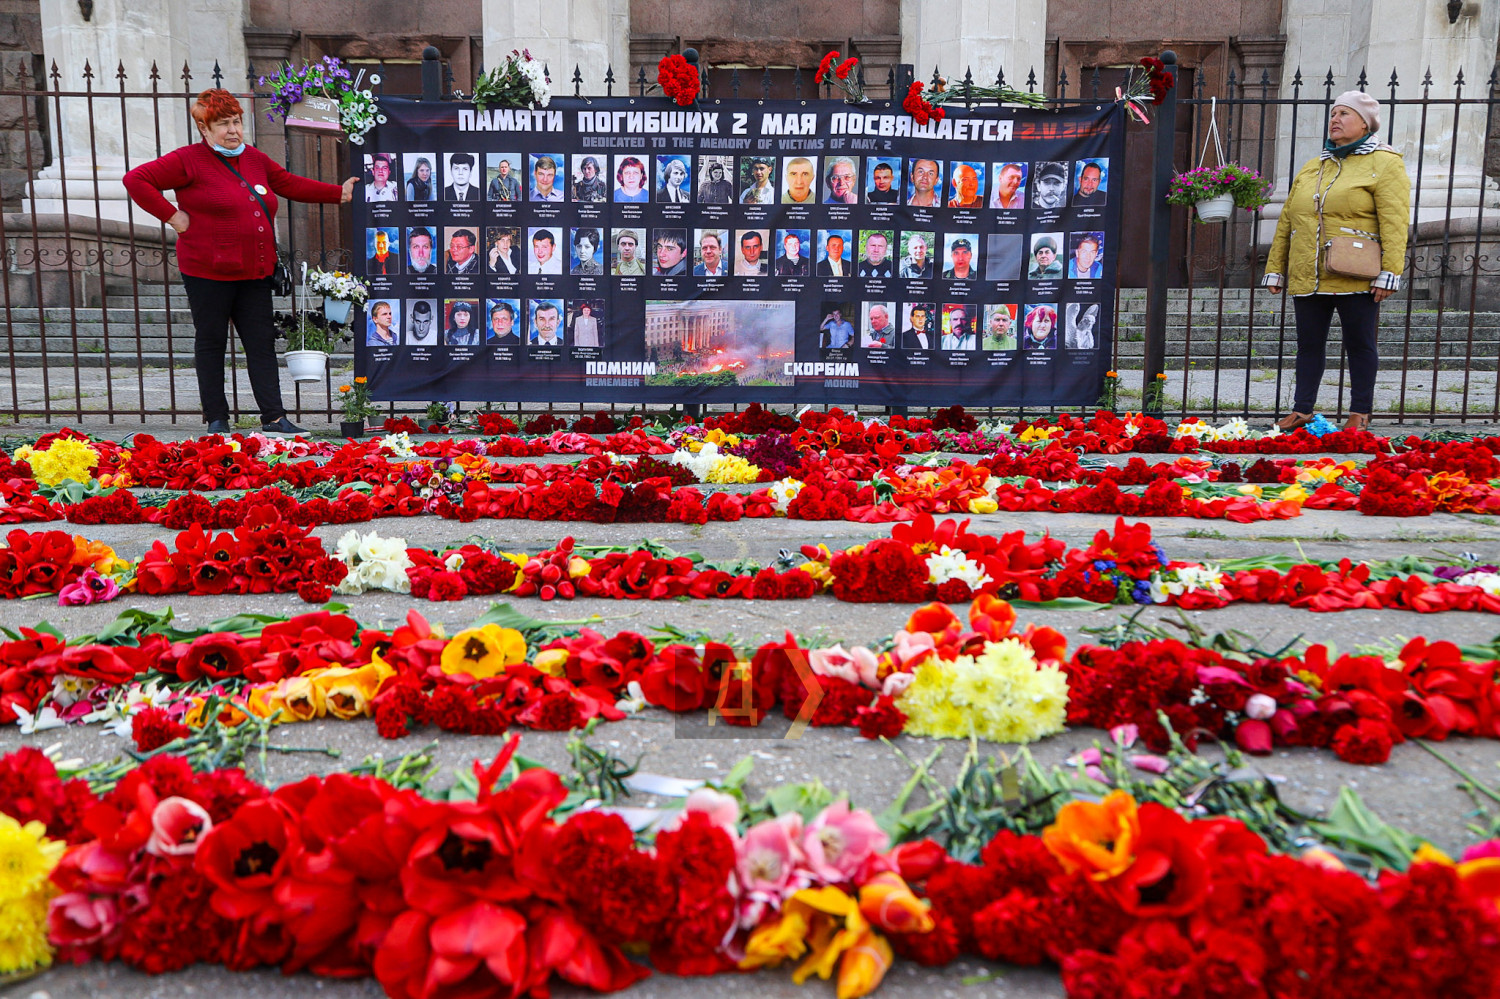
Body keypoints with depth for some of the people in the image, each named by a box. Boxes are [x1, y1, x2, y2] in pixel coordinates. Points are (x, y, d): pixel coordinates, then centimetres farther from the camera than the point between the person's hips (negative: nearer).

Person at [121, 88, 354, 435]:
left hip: (254, 273, 6)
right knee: (211, 342, 4)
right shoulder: (190, 160, -6)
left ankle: (274, 417, 5)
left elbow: (290, 184, 23)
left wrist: (340, 193, 17)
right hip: (207, 272, -5)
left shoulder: (255, 158, 13)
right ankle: (216, 419, 12)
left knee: (262, 343, 3)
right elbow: (136, 179, -7)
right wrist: (171, 215, -11)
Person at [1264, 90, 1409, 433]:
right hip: (1307, 277, 5)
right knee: (1309, 344, 8)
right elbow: (1286, 222, 18)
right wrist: (1275, 269, 14)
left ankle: (1360, 414, 10)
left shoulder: (1384, 163, 0)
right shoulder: (1312, 167, 18)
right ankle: (1302, 410, 16)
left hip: (1355, 280, -5)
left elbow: (1394, 223, -9)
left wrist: (1389, 273, -17)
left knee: (1360, 344, 2)